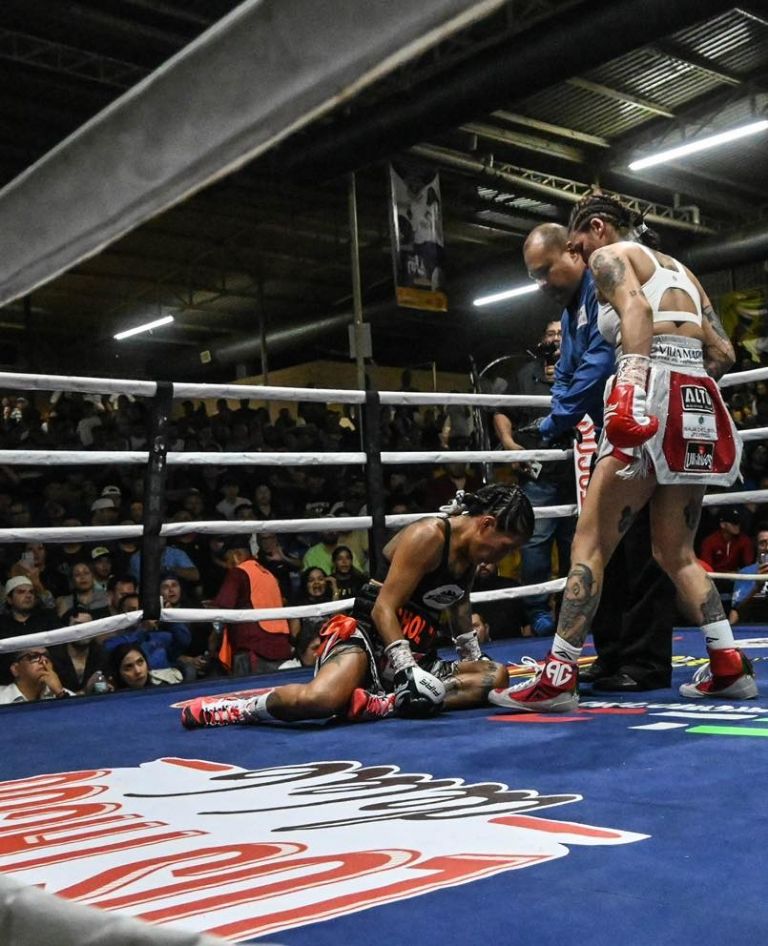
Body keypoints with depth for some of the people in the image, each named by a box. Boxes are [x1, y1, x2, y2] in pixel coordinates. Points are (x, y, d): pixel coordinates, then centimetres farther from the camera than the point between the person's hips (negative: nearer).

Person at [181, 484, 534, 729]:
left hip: (417, 652, 9)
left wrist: (473, 655, 37)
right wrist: (409, 672, -27)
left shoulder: (469, 547, 13)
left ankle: (383, 702, -25)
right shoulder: (428, 536, -14)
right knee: (318, 699, -39)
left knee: (495, 676, -11)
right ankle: (234, 709, -10)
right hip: (368, 635, -9)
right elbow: (383, 609, -19)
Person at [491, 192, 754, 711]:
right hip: (702, 405, 8)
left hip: (654, 394, -8)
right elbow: (723, 352, 21)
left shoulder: (610, 256, 7)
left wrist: (630, 379, -31)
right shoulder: (681, 269, 28)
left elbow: (635, 307, -17)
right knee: (676, 551, 17)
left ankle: (558, 678, -5)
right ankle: (731, 666, 12)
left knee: (590, 542, -4)